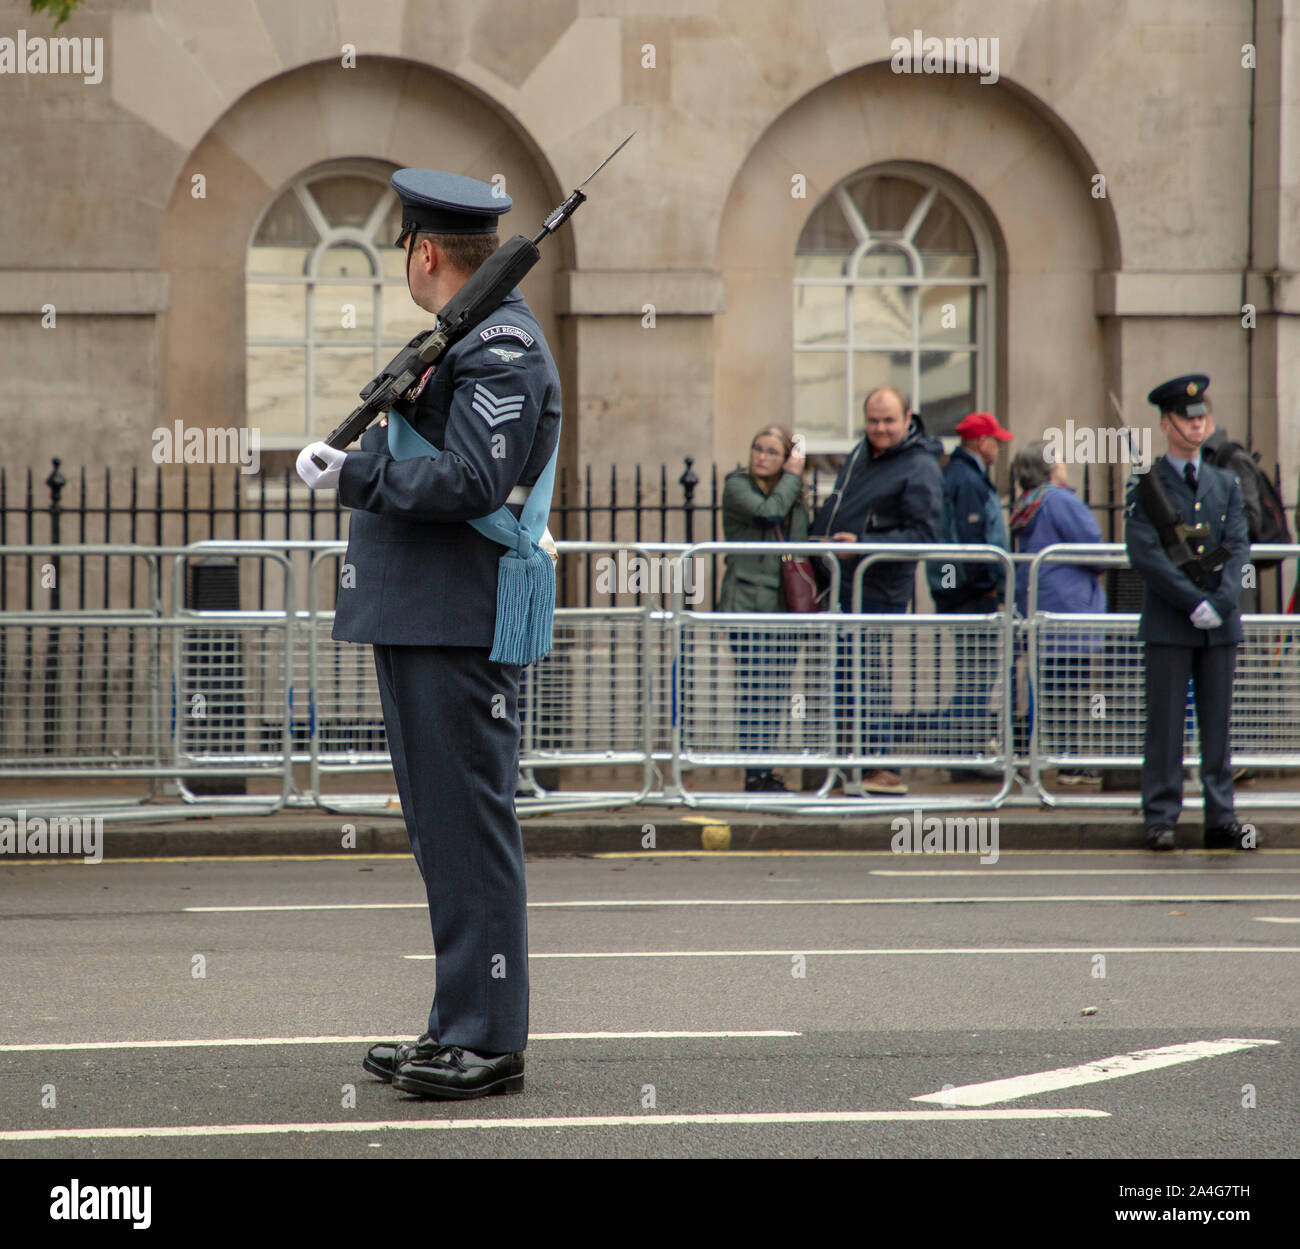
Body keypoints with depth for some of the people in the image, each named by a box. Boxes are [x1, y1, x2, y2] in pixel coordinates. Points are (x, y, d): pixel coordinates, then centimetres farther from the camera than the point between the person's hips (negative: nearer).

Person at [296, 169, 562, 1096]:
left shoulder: (501, 345, -14)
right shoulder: (465, 338, 19)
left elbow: (468, 483, -22)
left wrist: (354, 475, -15)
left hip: (459, 627, -11)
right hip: (423, 620, 11)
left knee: (470, 830, -7)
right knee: (445, 831, 14)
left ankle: (488, 1041, -3)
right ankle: (460, 1028, 21)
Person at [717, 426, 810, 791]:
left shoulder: (795, 496, 16)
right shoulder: (737, 487, -2)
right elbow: (768, 511, -21)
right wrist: (792, 476, -8)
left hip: (784, 606, 6)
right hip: (748, 603, -6)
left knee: (776, 691, 6)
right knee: (754, 688, -9)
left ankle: (764, 769, 13)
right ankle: (754, 772, -7)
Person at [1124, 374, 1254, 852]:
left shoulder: (1226, 484, 13)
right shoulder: (1144, 485, 0)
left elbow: (1238, 547, 5)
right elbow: (1144, 554, -9)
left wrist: (1221, 601, -11)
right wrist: (1195, 601, -15)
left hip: (1221, 624, 4)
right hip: (1168, 626, -3)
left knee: (1218, 726, 5)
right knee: (1165, 726, -2)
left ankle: (1221, 819, 8)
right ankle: (1161, 820, 2)